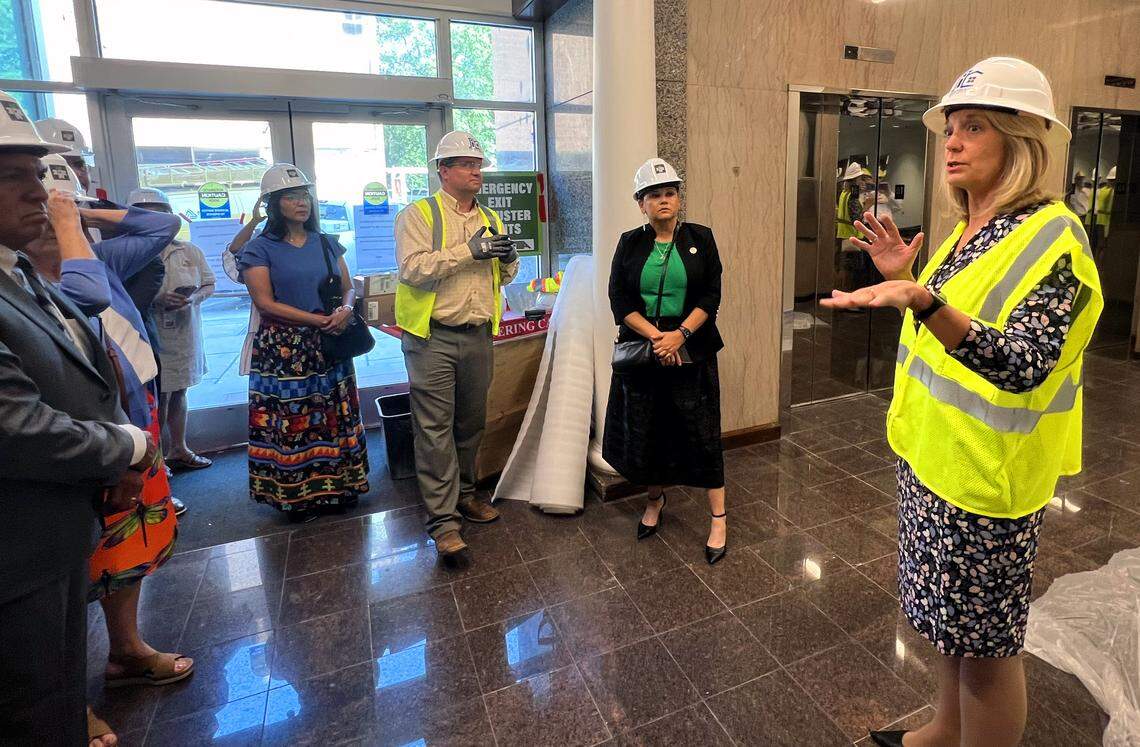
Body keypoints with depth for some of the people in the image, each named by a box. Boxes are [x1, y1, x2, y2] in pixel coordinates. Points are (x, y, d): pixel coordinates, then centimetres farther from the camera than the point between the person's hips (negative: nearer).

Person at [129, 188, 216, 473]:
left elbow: (208, 284, 8)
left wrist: (193, 298, -11)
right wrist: (156, 299, -23)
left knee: (178, 393, 17)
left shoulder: (189, 251, 4)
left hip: (185, 334, 4)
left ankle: (179, 450, 32)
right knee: (159, 397, -1)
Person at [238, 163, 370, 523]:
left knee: (333, 417, 8)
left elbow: (348, 287, 11)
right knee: (290, 422, 1)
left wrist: (346, 310, -12)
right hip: (283, 350, -4)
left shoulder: (327, 244, 11)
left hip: (329, 346, 4)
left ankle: (334, 487, 21)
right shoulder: (259, 248, -2)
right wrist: (319, 320, -15)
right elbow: (266, 302, -10)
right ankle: (294, 495, 15)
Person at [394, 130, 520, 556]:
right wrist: (469, 250, -20)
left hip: (478, 336, 6)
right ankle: (443, 520, 2)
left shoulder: (490, 219, 16)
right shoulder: (418, 215, -3)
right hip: (433, 338, -6)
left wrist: (509, 259, -2)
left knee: (472, 422, 14)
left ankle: (463, 494, 31)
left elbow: (503, 277, 21)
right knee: (435, 428, -4)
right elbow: (412, 268, -18)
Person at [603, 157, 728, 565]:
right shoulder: (630, 243, 6)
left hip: (691, 351, -1)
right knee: (645, 431, 8)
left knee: (701, 432, -1)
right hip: (641, 351, 2)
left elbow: (711, 295, -2)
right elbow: (619, 300, -2)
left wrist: (680, 335, -15)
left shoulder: (700, 238, 4)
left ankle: (719, 518, 11)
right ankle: (655, 498, 33)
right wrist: (656, 336, -14)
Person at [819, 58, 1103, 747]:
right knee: (952, 623, 24)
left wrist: (923, 299, -45)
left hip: (988, 474, -8)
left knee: (986, 643, 9)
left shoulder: (1052, 237, -17)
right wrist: (903, 278, 4)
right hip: (934, 455, 9)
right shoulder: (969, 231, 8)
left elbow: (1022, 364, -32)